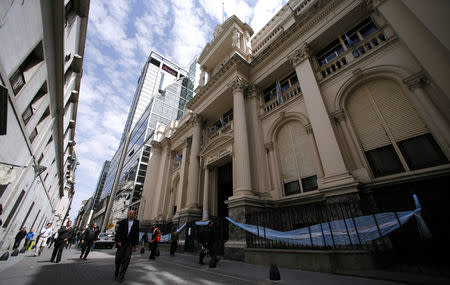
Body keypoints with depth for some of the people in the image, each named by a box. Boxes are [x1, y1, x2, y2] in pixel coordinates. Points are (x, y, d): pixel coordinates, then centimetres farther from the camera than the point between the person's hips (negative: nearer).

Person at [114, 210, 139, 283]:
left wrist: (135, 245, 1)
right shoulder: (123, 221, 4)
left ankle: (121, 276, 8)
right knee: (118, 258, 4)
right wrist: (118, 241, -12)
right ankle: (116, 273, 28)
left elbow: (137, 234, 3)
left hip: (130, 244, 0)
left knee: (126, 259, -4)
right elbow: (118, 231, 0)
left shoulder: (136, 223, 3)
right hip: (122, 242, 0)